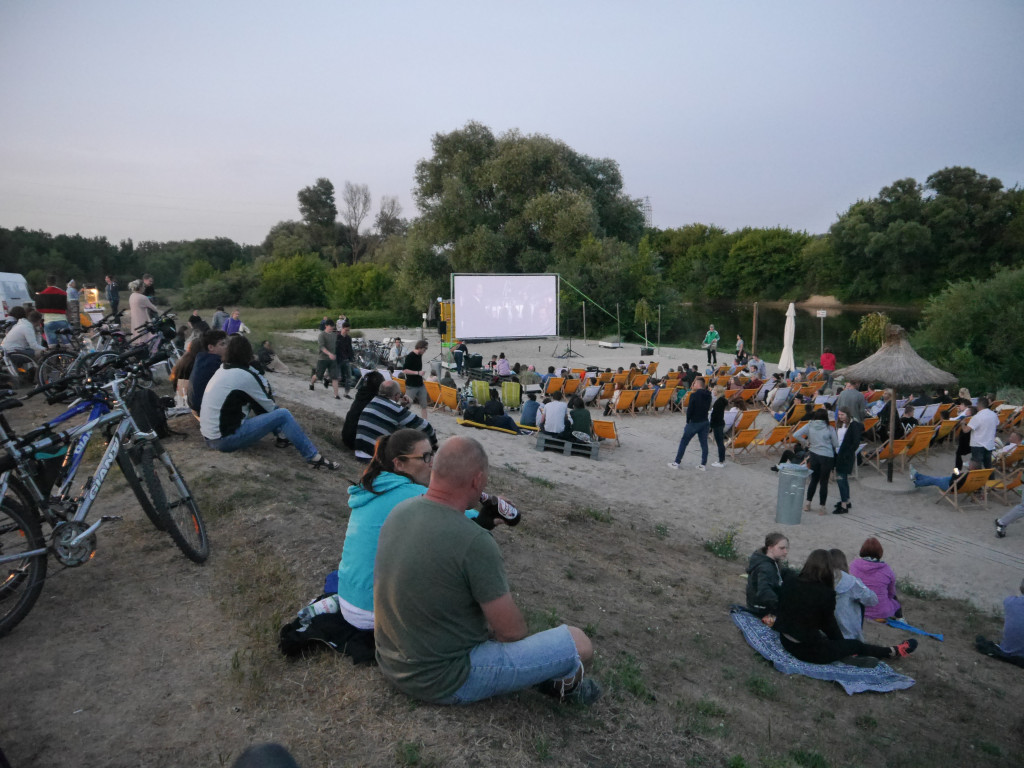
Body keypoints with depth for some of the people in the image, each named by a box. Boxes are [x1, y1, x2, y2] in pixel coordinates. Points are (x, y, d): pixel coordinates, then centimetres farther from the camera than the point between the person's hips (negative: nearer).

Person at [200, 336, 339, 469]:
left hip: (210, 437, 9)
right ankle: (314, 457, -8)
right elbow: (269, 407, 0)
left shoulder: (222, 370, 13)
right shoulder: (245, 375, -13)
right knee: (283, 414, -10)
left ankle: (283, 437, 21)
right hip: (225, 439, -9)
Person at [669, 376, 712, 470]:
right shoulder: (708, 395, 2)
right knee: (704, 444, 8)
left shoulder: (694, 395, -16)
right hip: (705, 422, 6)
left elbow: (690, 409, -15)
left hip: (694, 423, -5)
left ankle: (676, 463, 7)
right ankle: (703, 465, 10)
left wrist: (688, 421, -1)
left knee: (683, 442, 4)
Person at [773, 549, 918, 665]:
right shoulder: (826, 593, -19)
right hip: (809, 651, -5)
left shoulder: (788, 583, -7)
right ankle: (894, 652, 38)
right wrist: (842, 642, 18)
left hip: (785, 642, 5)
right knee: (856, 646, 18)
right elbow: (829, 624, -5)